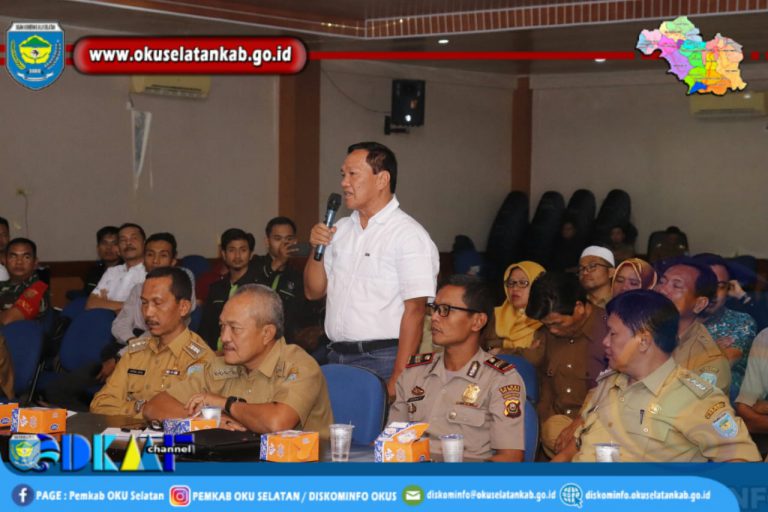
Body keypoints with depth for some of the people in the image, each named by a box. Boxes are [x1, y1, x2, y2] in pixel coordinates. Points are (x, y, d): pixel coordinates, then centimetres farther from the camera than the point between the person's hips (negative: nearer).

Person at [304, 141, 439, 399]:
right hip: (337, 357, 7)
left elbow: (414, 311, -15)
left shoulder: (409, 235, -10)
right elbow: (314, 292, 19)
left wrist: (397, 380, -20)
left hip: (381, 359, -7)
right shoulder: (341, 229, 14)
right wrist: (317, 250, 0)